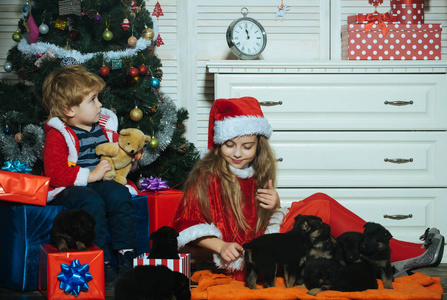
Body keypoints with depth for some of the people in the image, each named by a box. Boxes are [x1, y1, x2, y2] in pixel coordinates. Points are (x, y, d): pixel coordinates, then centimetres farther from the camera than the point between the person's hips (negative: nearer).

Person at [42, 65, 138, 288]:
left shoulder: (105, 126, 11)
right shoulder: (58, 134, -10)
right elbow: (55, 173, -21)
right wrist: (90, 175, -23)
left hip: (98, 184, 6)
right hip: (66, 189, -6)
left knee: (119, 194, -25)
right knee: (92, 202, -34)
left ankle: (126, 258, -22)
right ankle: (103, 265, -30)